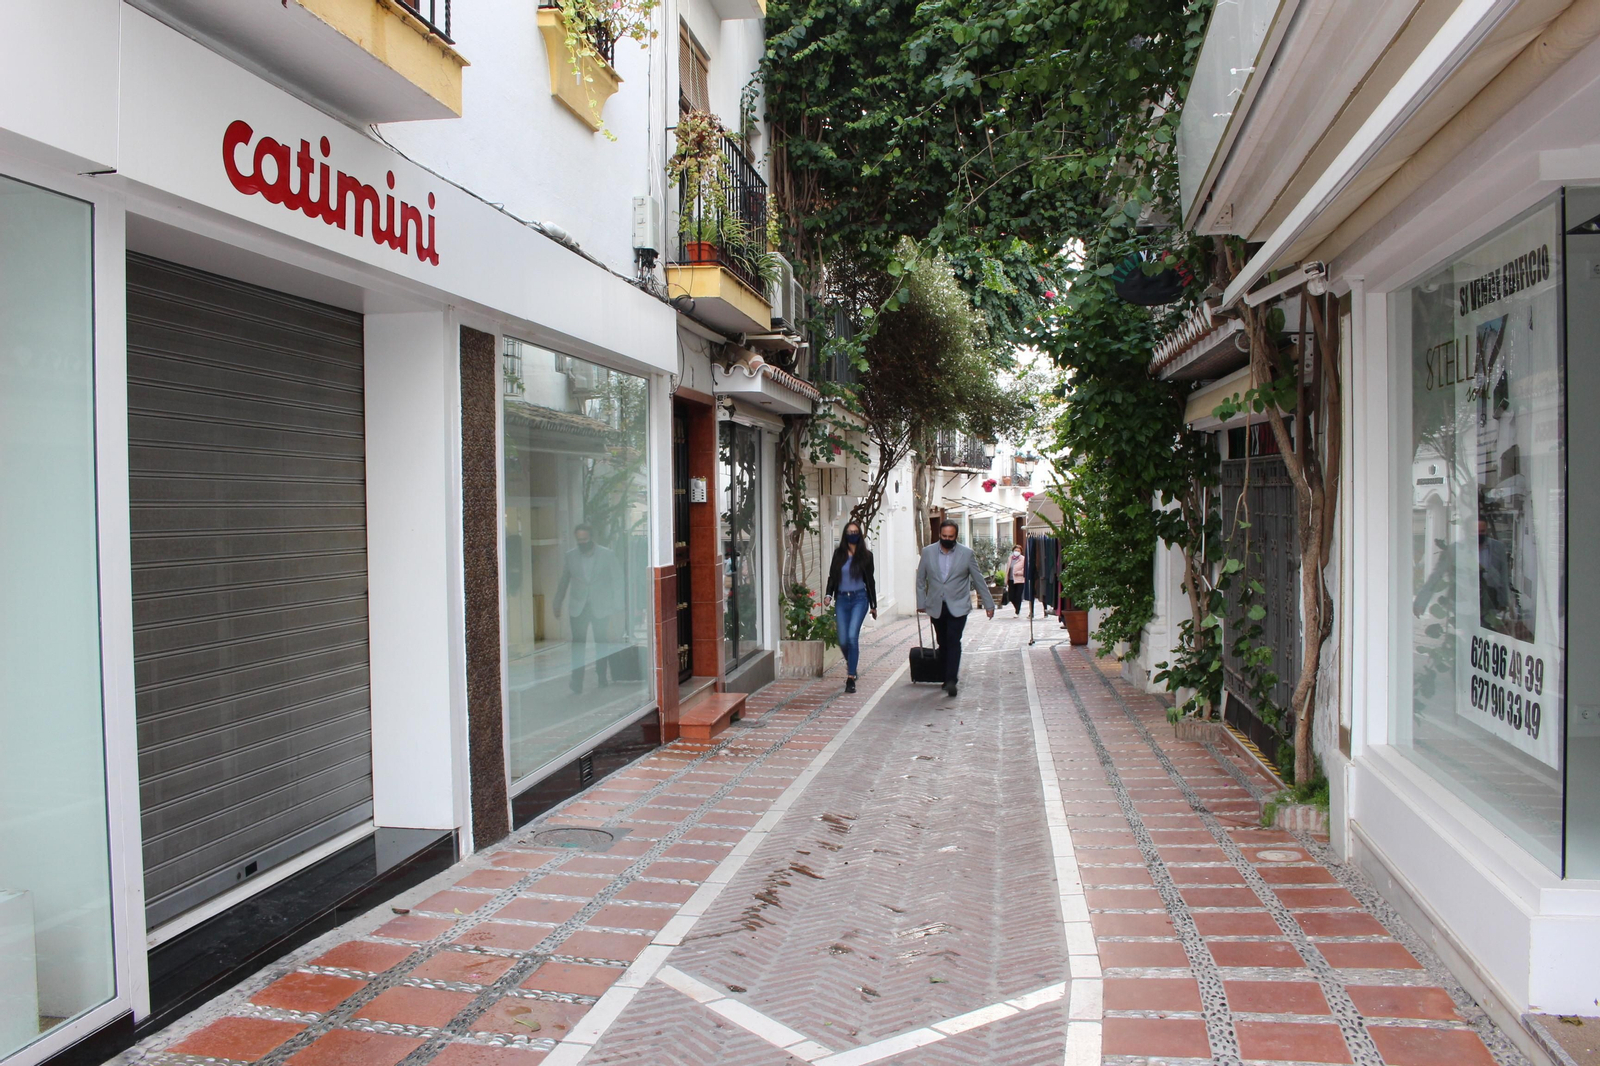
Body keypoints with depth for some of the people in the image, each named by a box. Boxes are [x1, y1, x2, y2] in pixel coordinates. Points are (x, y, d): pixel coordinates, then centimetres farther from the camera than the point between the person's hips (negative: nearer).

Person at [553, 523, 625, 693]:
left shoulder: (608, 555, -3)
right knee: (578, 646, -5)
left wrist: (616, 607, -6)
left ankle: (602, 679, 21)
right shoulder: (570, 555, 3)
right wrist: (557, 604, 10)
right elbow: (564, 581, 10)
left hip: (600, 608, -1)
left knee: (602, 645, 8)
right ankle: (577, 684, -5)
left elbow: (617, 581, -1)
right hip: (578, 608, 1)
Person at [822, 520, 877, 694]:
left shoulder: (865, 556, 3)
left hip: (859, 599, -2)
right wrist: (828, 594, -8)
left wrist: (873, 605, 11)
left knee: (852, 636, -16)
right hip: (841, 599, 2)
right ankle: (851, 665, 34)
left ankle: (850, 677, -11)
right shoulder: (838, 554, 6)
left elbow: (870, 581, 8)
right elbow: (832, 576, 8)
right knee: (843, 640, 3)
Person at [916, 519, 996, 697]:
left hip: (958, 606, -2)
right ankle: (946, 676, 20)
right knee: (943, 643, 8)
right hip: (936, 607, 2)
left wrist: (989, 604, 4)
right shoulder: (928, 552, 2)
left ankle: (951, 680, -16)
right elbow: (920, 579, 9)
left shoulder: (967, 553, -2)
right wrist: (921, 602, 5)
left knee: (953, 641, -14)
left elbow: (979, 580, 3)